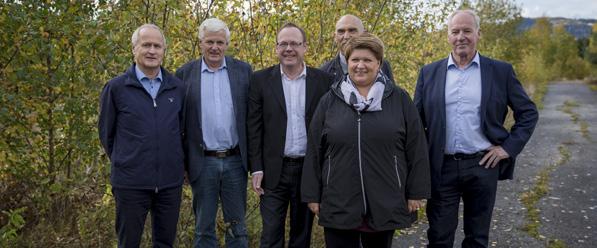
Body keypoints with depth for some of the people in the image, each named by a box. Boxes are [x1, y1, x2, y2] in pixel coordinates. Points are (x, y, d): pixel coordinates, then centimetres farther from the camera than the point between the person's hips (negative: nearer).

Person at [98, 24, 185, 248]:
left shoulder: (177, 88, 4)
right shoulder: (116, 88, -2)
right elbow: (106, 133, 6)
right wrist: (123, 164, 10)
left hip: (170, 181, 2)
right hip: (131, 183, -2)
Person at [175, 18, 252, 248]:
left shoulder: (243, 70, 3)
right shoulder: (185, 73, 1)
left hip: (235, 160, 1)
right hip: (203, 162, 0)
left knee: (237, 227, 10)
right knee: (204, 229, 10)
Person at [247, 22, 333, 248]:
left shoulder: (322, 80, 1)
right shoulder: (261, 80, 1)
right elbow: (254, 127, 0)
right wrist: (256, 169, -5)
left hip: (310, 169, 1)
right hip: (273, 170, -1)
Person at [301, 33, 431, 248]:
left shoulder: (399, 99, 2)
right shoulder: (330, 100, 5)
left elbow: (416, 149, 2)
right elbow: (315, 151, 5)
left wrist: (416, 193, -1)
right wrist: (313, 195, 3)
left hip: (385, 205, 0)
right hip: (338, 205, 0)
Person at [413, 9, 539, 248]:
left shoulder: (501, 71, 2)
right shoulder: (429, 73, 4)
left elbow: (528, 112, 7)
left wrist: (509, 147, -3)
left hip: (484, 166, 0)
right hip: (442, 168, 1)